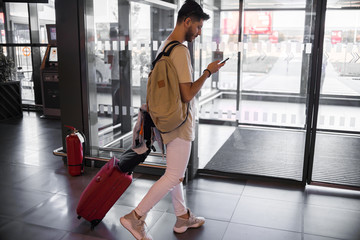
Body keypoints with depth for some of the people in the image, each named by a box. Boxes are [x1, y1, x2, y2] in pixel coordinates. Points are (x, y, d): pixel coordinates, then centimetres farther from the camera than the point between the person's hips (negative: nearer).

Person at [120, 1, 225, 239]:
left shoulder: (165, 46, 10)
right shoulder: (180, 51, -21)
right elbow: (187, 94, -24)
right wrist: (208, 72, -12)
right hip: (179, 123, -10)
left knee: (175, 173, 18)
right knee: (174, 176, 0)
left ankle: (183, 217, 33)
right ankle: (136, 217, 8)